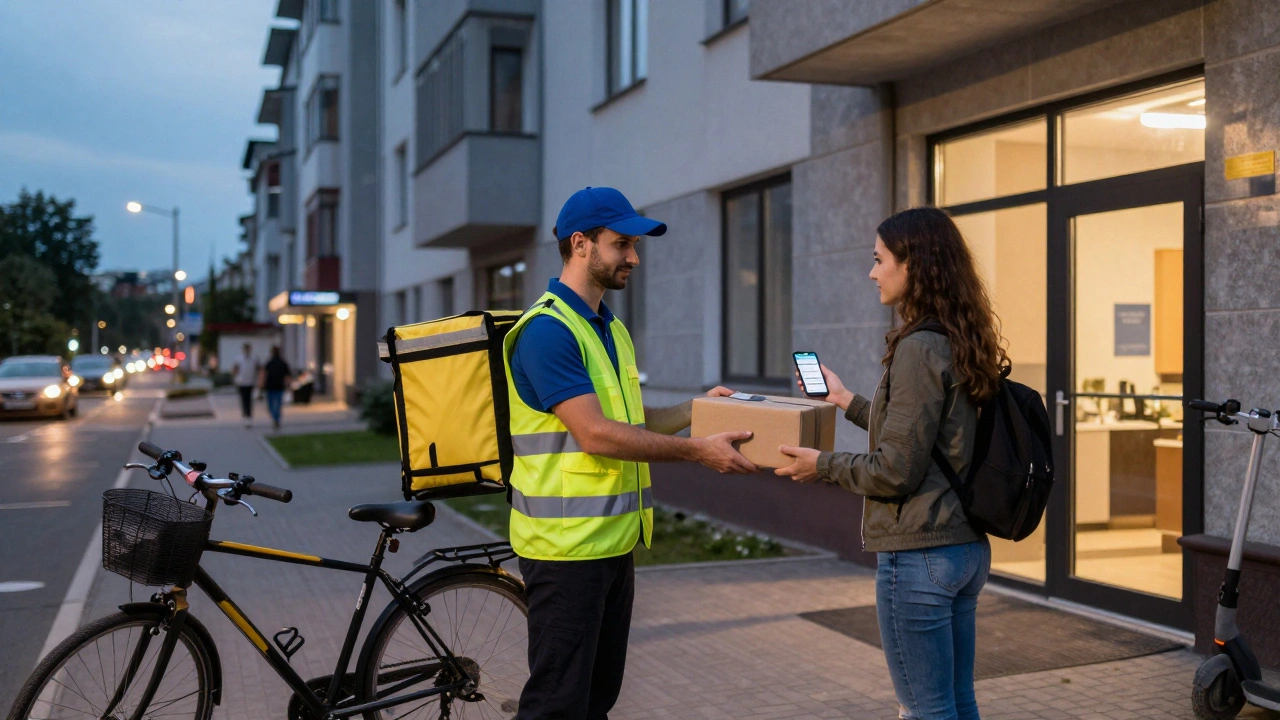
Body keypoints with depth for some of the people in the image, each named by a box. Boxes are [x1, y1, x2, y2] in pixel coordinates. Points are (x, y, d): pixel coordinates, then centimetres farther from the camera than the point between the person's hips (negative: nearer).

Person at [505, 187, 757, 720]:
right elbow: (596, 435, -21)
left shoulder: (612, 330, 16)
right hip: (566, 546, -9)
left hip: (613, 541, 9)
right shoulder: (548, 330, -15)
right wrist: (697, 451, -17)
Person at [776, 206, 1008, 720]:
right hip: (967, 548, 9)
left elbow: (895, 471, -18)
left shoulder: (919, 348, -18)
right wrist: (851, 404, 26)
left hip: (919, 557, -9)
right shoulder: (961, 344, 9)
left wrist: (822, 465, -4)